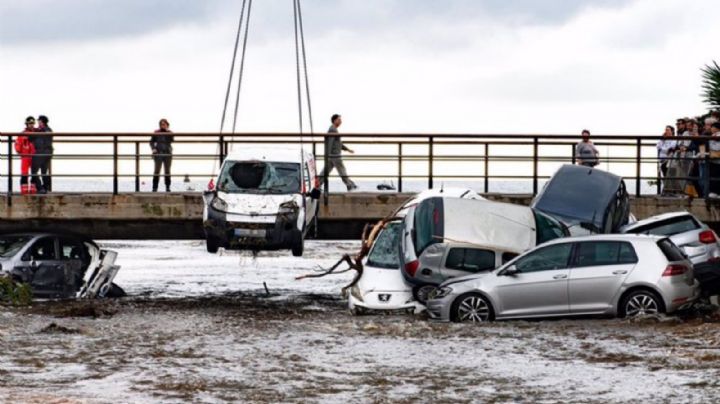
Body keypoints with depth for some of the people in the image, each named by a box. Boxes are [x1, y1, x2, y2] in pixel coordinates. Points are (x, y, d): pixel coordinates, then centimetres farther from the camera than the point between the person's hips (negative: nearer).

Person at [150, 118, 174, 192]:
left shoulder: (169, 132, 6)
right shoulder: (156, 133, 4)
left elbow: (172, 140, -12)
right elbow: (152, 142, 6)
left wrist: (167, 130, -15)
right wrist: (153, 149, -11)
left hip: (167, 153, 2)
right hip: (158, 154, -2)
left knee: (167, 171, 5)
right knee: (157, 170, -8)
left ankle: (167, 187, 11)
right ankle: (154, 187, -8)